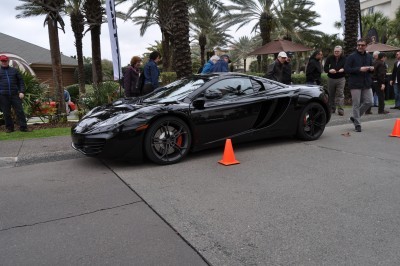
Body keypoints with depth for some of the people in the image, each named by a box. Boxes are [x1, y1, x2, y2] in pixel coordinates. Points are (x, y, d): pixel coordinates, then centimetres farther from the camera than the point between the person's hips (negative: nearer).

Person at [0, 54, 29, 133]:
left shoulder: (14, 70, 13)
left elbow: (20, 81, 11)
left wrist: (21, 91, -2)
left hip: (15, 94, 0)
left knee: (19, 111, -3)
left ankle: (23, 127, 1)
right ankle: (9, 127, 14)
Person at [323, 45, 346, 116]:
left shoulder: (344, 59, -1)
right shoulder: (330, 58, 2)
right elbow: (325, 68, -1)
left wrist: (343, 70, -22)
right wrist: (329, 70, -22)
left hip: (341, 79, -2)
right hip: (331, 78, 2)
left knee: (340, 94, -7)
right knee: (331, 94, 8)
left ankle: (340, 110, -7)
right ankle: (332, 109, 20)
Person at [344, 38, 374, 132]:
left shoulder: (369, 57, 14)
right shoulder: (352, 56, -3)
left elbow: (371, 70, 23)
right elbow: (346, 69, -11)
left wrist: (372, 69, -2)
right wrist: (359, 69, -20)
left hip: (366, 84, 6)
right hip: (355, 84, -5)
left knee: (368, 102, 3)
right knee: (356, 104, -2)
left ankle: (355, 117, 22)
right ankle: (357, 124, 7)